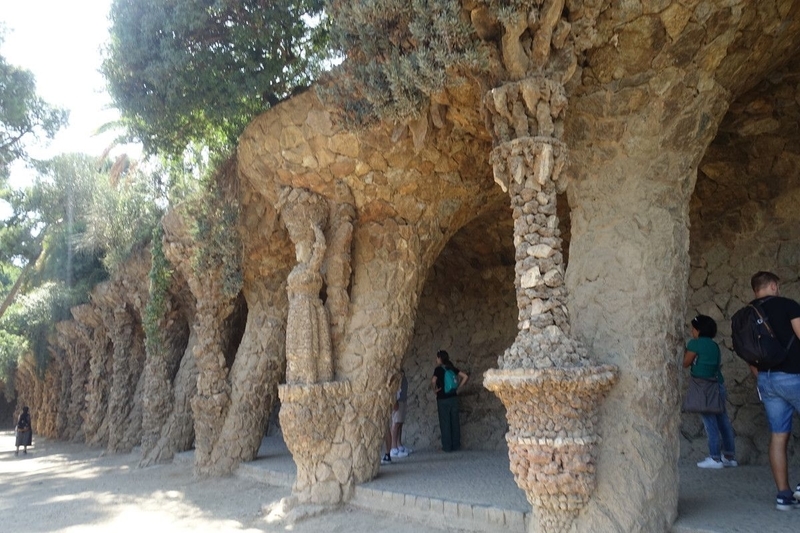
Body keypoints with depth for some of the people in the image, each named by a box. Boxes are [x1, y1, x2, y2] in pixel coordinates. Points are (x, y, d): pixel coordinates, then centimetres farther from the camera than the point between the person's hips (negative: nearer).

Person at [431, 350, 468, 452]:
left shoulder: (438, 369, -10)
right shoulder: (452, 368, 6)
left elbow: (433, 380, -27)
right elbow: (465, 377, 5)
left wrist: (435, 389, -10)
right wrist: (458, 388, 8)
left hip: (443, 399, -5)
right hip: (454, 398, 5)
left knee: (445, 422, 2)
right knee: (455, 422, 10)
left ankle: (447, 446, 6)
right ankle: (456, 445, 15)